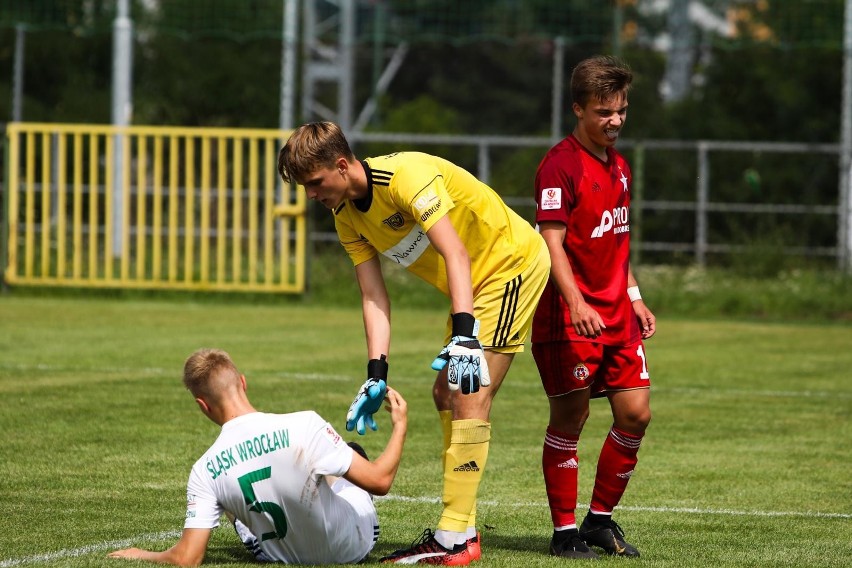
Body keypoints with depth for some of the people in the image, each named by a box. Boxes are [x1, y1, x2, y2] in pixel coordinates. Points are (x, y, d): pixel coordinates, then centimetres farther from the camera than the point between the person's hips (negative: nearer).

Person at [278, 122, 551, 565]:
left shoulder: (404, 175, -26)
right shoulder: (346, 217, 1)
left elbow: (455, 254, -33)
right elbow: (374, 296, -1)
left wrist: (464, 336, -41)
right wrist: (377, 374, -11)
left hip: (513, 260, -10)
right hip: (474, 281, 10)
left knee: (468, 396, -16)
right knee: (446, 393, 10)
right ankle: (461, 528, 14)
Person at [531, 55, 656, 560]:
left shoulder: (619, 165, 14)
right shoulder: (561, 165, -12)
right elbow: (552, 243, -19)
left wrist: (634, 297, 20)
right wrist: (576, 303, -30)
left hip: (617, 314, 8)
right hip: (570, 314, -8)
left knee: (636, 414, 4)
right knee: (570, 418, -2)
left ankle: (601, 519, 19)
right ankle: (565, 531, 7)